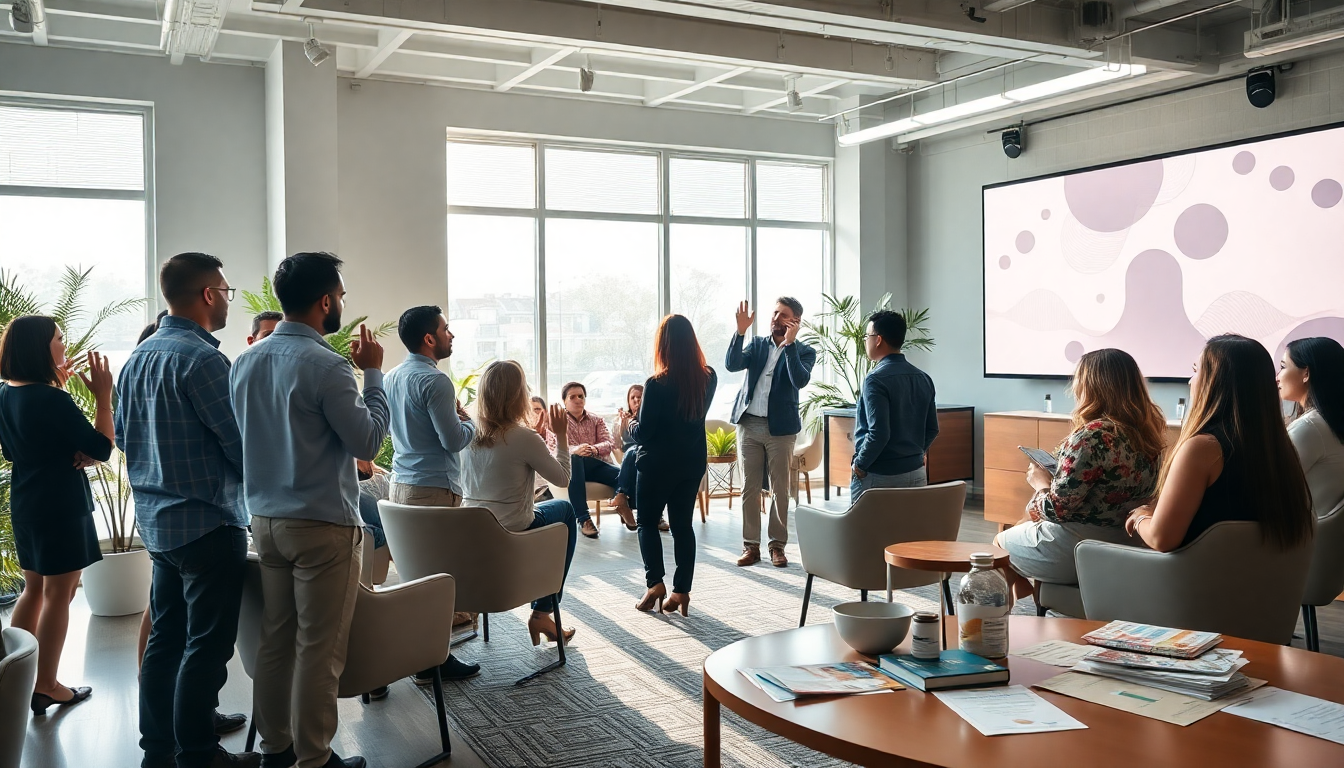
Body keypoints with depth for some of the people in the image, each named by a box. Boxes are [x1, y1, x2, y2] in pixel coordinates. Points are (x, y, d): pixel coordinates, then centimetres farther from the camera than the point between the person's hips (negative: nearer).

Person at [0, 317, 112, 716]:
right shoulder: (52, 401, -22)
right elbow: (102, 448, -19)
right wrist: (103, 395, -18)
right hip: (62, 506, -9)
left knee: (34, 589, 20)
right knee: (58, 595, 2)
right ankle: (46, 687, 10)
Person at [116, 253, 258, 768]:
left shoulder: (136, 359, 9)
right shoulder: (200, 359, -19)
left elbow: (124, 436, 18)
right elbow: (241, 444, -19)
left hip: (155, 521, 9)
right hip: (208, 523, -9)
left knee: (164, 637, 17)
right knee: (207, 646, 1)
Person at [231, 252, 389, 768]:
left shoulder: (246, 361, 8)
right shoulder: (325, 366, -17)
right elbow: (368, 441, -14)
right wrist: (373, 374, -4)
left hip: (265, 518, 8)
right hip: (323, 524, -8)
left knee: (275, 639, 15)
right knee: (320, 648, 1)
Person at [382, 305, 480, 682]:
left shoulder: (391, 378, 12)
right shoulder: (434, 380, -16)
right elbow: (454, 440, -17)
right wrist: (469, 421, 3)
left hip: (400, 483, 9)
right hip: (433, 488, -9)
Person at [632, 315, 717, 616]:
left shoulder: (657, 384, -21)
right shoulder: (708, 379, -5)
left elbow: (644, 433, -13)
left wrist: (631, 427, 5)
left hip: (657, 464, -5)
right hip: (692, 462, 5)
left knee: (647, 522, 13)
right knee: (683, 524, 12)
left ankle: (655, 583, 3)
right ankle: (682, 591, 11)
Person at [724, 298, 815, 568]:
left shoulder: (804, 352, -1)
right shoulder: (757, 344, 9)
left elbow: (800, 381, -20)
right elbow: (732, 364, -8)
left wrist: (789, 343, -25)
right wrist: (741, 331, -18)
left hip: (780, 428, -3)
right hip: (748, 424, 3)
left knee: (780, 490, 4)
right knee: (749, 488, 5)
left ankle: (778, 545, 15)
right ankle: (751, 545, 13)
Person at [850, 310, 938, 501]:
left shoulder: (876, 379, -15)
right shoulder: (923, 378, 9)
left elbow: (879, 433, -21)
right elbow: (932, 429, 13)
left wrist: (859, 464, -9)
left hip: (879, 477, -7)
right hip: (916, 474, 7)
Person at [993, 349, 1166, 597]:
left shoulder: (1093, 436, -28)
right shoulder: (1150, 428, -2)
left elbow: (1056, 508, -23)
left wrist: (1041, 482, -3)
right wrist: (1052, 478, 11)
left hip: (1076, 553, -8)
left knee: (1000, 542, 21)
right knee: (1023, 524, 30)